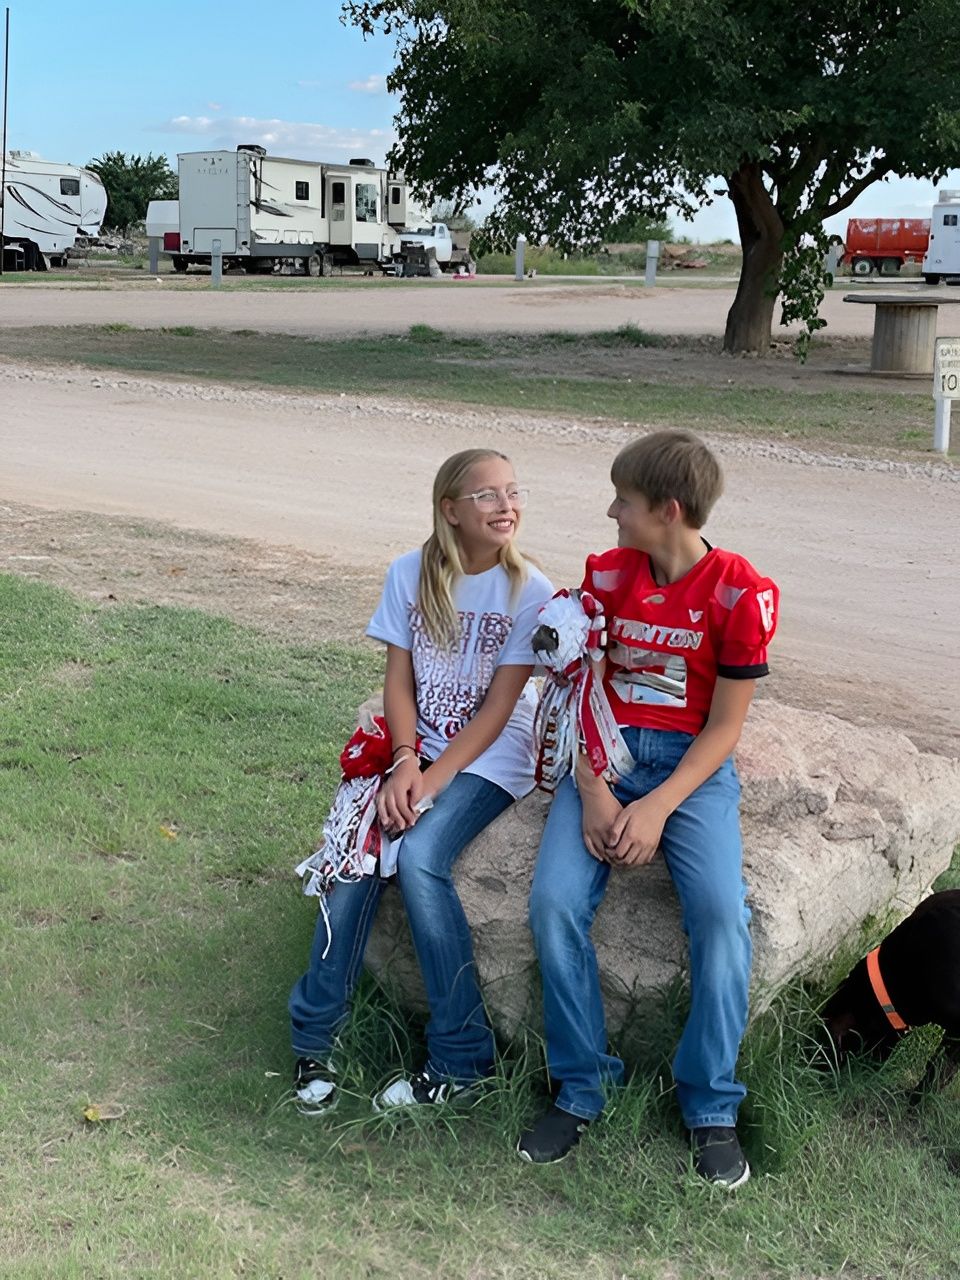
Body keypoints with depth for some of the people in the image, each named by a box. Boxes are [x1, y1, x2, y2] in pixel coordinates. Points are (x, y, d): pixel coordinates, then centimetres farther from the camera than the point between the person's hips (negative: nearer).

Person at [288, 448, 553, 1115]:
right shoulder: (411, 574, 0)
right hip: (416, 744, 3)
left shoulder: (529, 591, -9)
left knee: (418, 856, -27)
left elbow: (498, 707, -11)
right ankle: (315, 1039, -4)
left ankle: (462, 1059, -14)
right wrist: (404, 762, -16)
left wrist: (433, 778, -19)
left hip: (488, 758, -3)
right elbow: (399, 679, 0)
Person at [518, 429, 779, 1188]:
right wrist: (593, 794, -12)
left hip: (693, 765, -3)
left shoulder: (738, 593, -8)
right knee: (555, 902, -22)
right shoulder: (607, 575, 4)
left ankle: (711, 1105, -7)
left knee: (723, 912, -27)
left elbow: (724, 727, -7)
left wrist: (658, 809, -18)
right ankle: (582, 1088, -4)